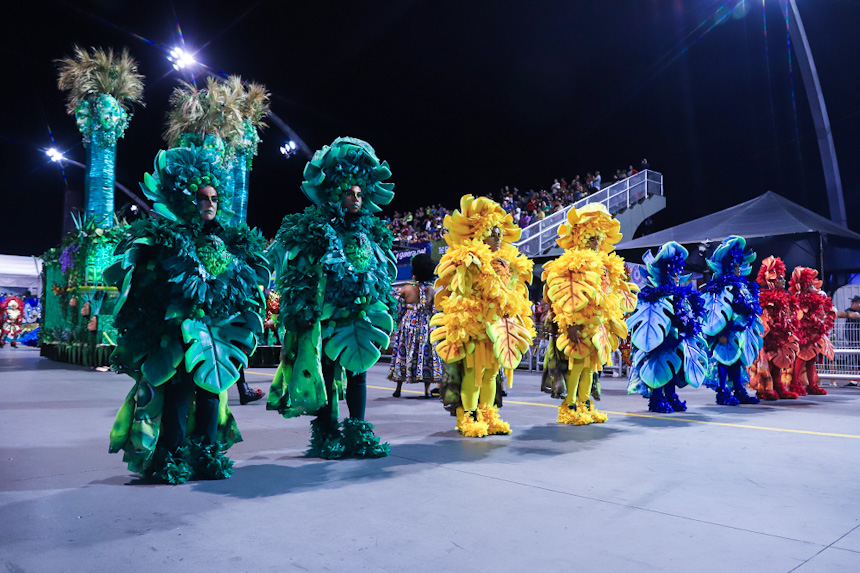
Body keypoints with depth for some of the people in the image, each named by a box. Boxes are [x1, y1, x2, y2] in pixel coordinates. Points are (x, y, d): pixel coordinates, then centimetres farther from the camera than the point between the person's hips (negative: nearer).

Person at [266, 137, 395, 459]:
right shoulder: (316, 229, -2)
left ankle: (358, 432, 14)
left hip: (361, 314, 5)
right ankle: (327, 433, 10)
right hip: (326, 313, -5)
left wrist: (383, 309, 15)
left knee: (358, 370, 7)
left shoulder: (371, 231, 15)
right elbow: (296, 271, -4)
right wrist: (302, 311, -11)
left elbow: (384, 274, 20)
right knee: (326, 370, 0)